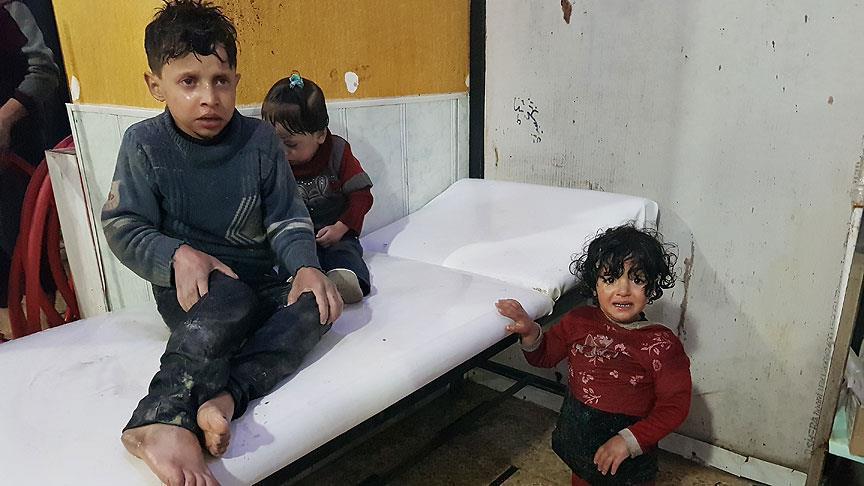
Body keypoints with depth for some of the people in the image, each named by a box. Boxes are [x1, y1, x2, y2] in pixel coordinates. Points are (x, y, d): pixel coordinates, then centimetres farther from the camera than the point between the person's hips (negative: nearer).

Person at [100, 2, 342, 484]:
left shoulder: (260, 139, 0)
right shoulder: (145, 144, -5)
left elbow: (287, 217, 2)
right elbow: (123, 228, -5)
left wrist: (306, 265, -18)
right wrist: (178, 256, -24)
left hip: (257, 280, 4)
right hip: (187, 284, -3)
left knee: (316, 304, -25)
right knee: (229, 302, -37)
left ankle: (225, 397, -40)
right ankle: (165, 420, -51)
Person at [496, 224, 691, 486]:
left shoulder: (661, 344, -22)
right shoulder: (579, 321, -10)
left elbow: (675, 405, -18)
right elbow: (545, 356, 3)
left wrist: (629, 440, -24)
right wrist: (530, 332, -17)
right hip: (578, 439, 4)